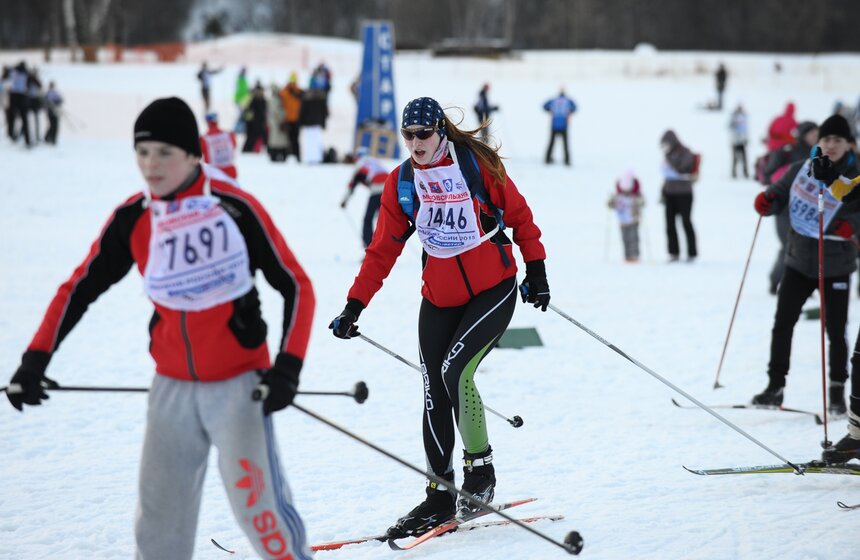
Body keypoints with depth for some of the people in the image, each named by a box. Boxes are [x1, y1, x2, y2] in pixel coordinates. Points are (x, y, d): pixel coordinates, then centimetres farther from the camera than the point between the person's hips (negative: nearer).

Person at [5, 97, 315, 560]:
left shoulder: (234, 207, -13)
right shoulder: (132, 218, -2)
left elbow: (297, 287, -8)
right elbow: (79, 289, 6)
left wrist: (287, 367, -17)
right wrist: (36, 359, -3)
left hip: (239, 382, -4)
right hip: (173, 386, 4)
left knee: (257, 503, -12)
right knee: (160, 513, 6)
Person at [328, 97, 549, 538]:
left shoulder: (476, 164, -10)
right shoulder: (401, 182, 1)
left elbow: (518, 214, 1)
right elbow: (383, 249, 5)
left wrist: (536, 269, 0)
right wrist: (354, 306, 1)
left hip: (493, 290, -4)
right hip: (440, 299, 5)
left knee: (455, 371, -21)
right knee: (435, 395, 3)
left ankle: (480, 469, -2)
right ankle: (440, 495, 15)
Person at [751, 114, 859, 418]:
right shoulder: (801, 170, -2)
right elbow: (780, 194, 7)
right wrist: (766, 201, -14)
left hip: (835, 268, -3)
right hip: (799, 263, 3)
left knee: (836, 332, 2)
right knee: (782, 324, 5)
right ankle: (775, 386, 15)